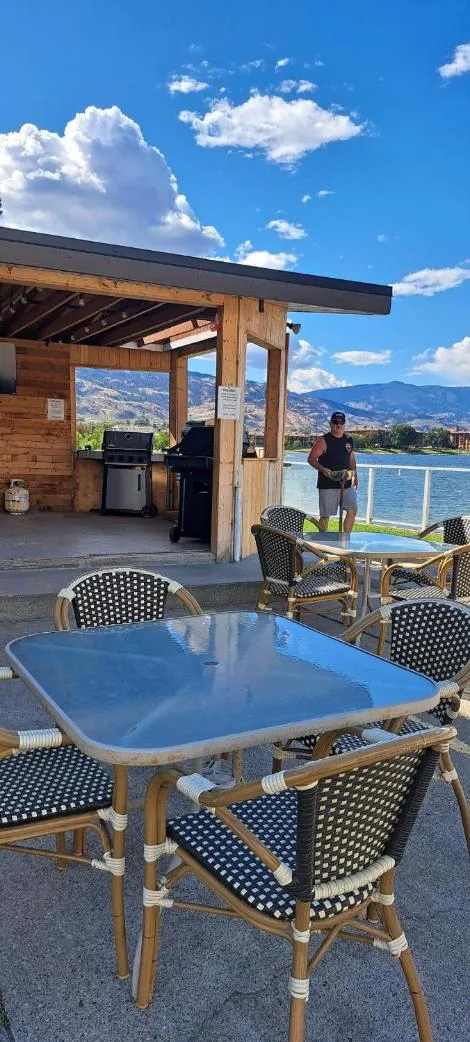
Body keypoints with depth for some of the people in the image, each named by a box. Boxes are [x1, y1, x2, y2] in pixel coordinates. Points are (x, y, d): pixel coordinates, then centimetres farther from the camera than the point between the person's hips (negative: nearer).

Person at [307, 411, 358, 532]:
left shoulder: (348, 440, 12)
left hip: (346, 483, 5)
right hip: (327, 485, -5)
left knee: (352, 510, -2)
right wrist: (322, 469, -27)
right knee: (325, 514, 0)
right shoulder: (323, 441, -7)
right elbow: (311, 459, -11)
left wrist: (354, 475, 17)